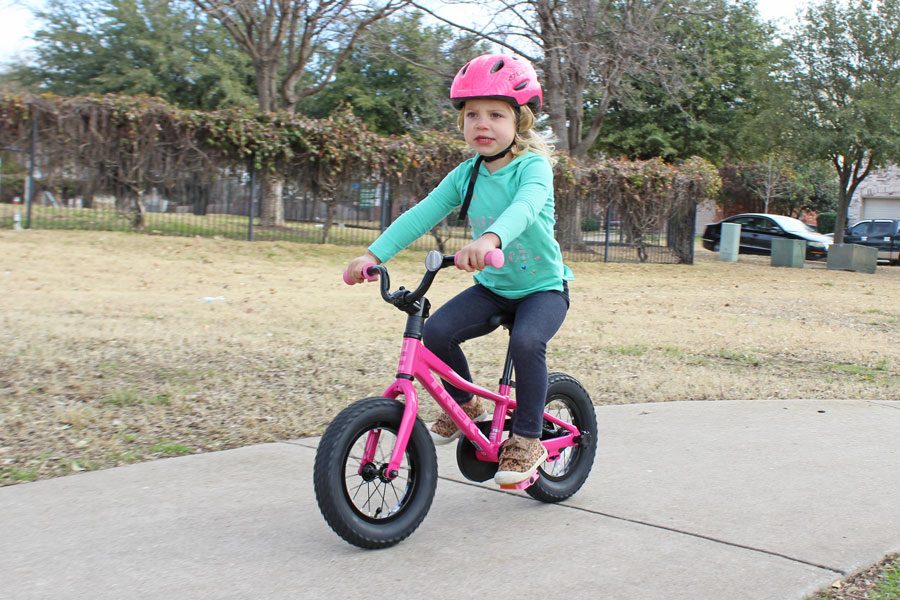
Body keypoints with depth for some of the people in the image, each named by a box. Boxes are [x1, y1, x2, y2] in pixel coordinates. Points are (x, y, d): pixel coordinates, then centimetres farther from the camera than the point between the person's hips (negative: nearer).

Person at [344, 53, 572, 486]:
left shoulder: (533, 166, -18)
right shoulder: (466, 175, -3)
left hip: (543, 287, -5)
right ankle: (465, 404, 11)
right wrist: (374, 254, -24)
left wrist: (490, 238, -62)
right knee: (437, 330, -16)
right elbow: (423, 214, -11)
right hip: (492, 287, 5)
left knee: (526, 342, -33)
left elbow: (525, 206, -41)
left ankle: (527, 440, -13)